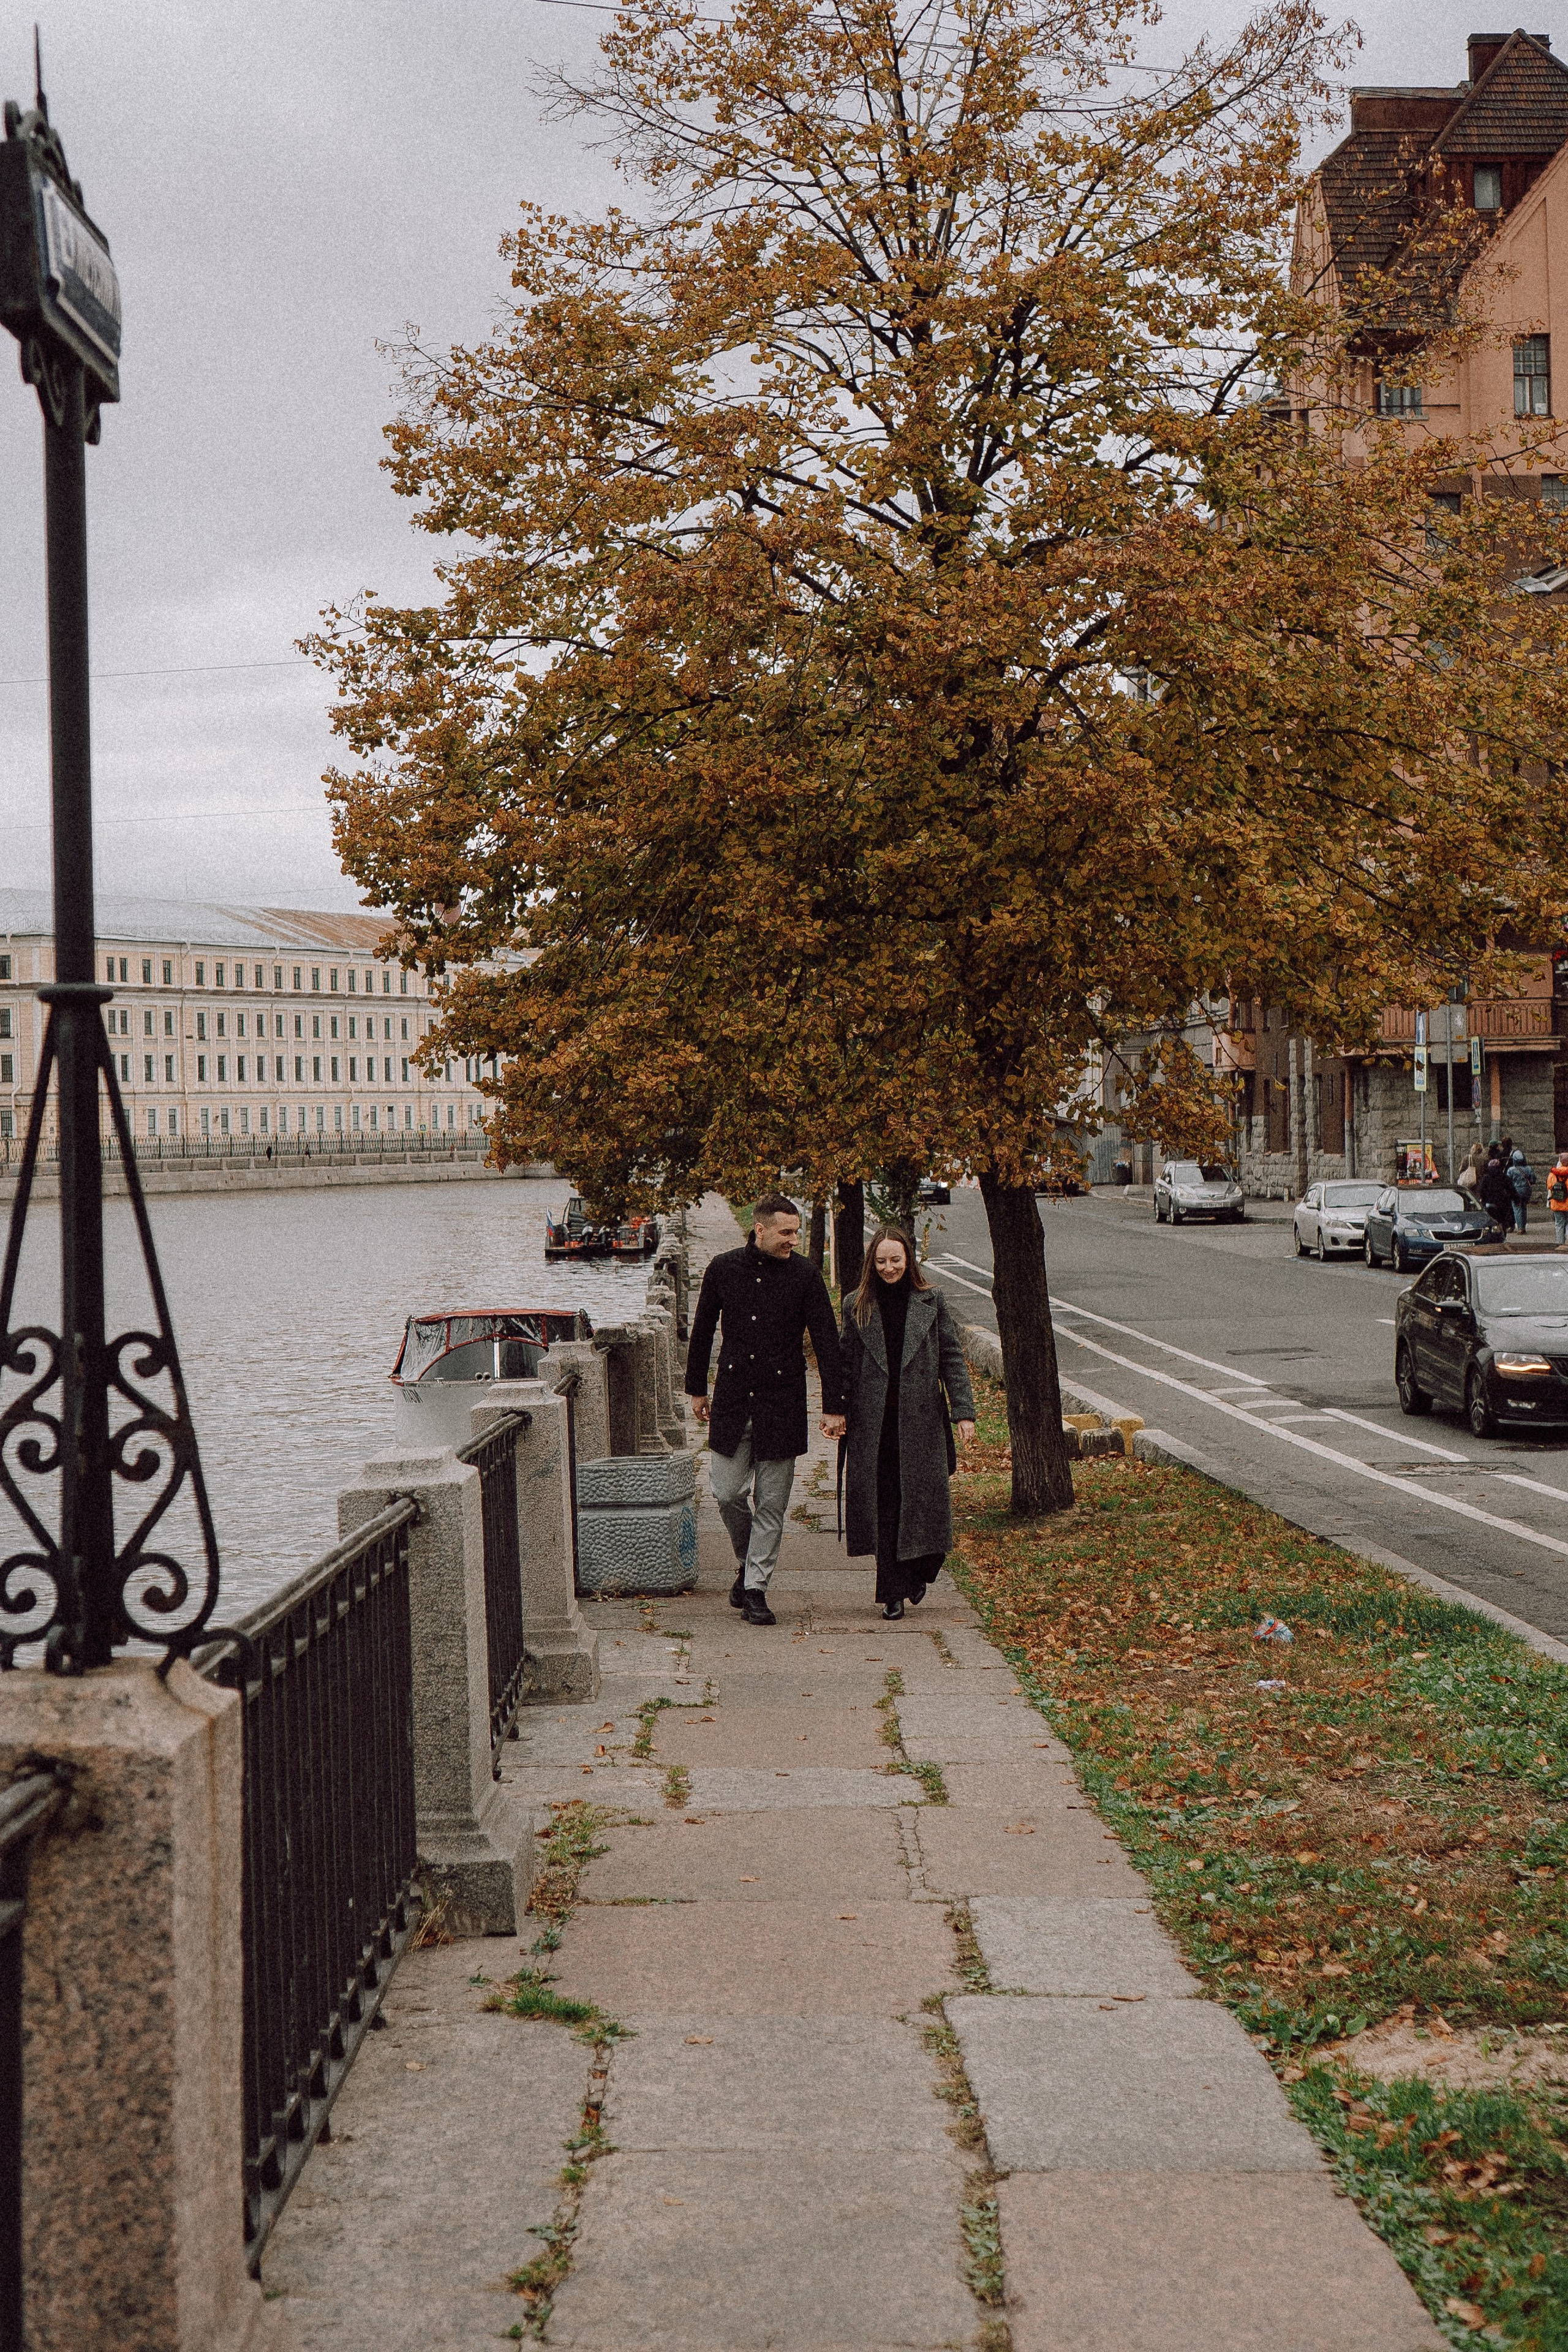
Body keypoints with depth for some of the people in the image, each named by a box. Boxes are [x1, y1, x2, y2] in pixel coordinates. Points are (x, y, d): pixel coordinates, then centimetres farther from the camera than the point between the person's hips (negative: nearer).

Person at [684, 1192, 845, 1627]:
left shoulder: (806, 1275, -4)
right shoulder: (723, 1268, 0)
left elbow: (827, 1342, -3)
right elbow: (702, 1332, 12)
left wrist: (833, 1407, -6)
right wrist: (697, 1388, 15)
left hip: (782, 1402, -1)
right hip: (732, 1399, 1)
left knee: (771, 1502, 0)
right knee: (727, 1492, 1)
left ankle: (755, 1589, 9)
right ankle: (747, 1562, 27)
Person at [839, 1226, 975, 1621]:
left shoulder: (931, 1302, 4)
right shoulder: (858, 1307, 6)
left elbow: (952, 1358, 3)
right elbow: (847, 1365, 8)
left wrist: (964, 1411, -4)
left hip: (922, 1419, 0)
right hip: (875, 1424, 0)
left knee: (923, 1499, 0)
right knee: (884, 1508, 1)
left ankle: (919, 1573, 24)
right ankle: (893, 1592, 7)